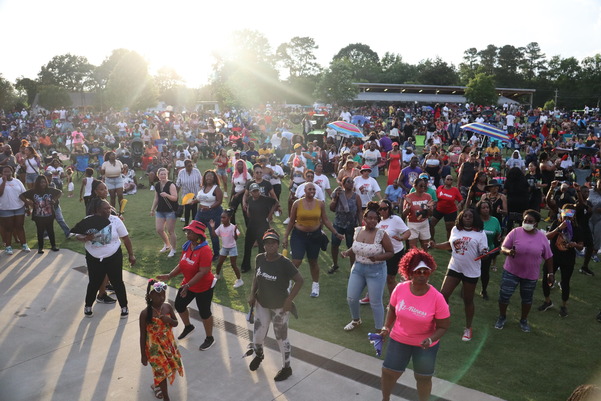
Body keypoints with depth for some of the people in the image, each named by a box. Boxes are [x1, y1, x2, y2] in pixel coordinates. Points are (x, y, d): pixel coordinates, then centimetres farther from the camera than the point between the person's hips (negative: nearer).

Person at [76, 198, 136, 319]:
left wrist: (131, 255, -3)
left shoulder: (115, 220, -11)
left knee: (117, 282, 6)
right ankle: (88, 306, 36)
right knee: (94, 283, 12)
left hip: (113, 257, -1)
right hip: (93, 258, 1)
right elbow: (78, 236, -3)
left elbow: (126, 238, -5)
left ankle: (124, 306, 23)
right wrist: (86, 238, -27)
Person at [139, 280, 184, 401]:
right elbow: (143, 335, -12)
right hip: (154, 347, -5)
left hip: (169, 344, 5)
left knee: (173, 366, 19)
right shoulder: (145, 313, -21)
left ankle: (156, 385, 49)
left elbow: (176, 323, 6)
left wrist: (170, 320, -18)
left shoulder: (168, 307, -9)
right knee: (162, 371, 3)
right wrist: (143, 355, -7)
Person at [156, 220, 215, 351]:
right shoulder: (186, 246, -3)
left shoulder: (205, 250, -28)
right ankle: (188, 326, 48)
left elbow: (203, 272, -30)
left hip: (204, 287, -8)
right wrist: (169, 276, -6)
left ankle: (210, 338, 28)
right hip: (188, 284, 8)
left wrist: (188, 285, -31)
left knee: (204, 312, 6)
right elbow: (181, 265, 6)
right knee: (179, 305, 19)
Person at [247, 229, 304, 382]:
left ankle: (286, 368, 34)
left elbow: (299, 280, -18)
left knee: (281, 338, 11)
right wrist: (252, 294, 0)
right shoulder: (259, 259, -7)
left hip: (280, 307, -4)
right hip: (261, 304, 5)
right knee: (258, 335, 14)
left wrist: (289, 300, -19)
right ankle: (259, 355, 50)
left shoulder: (284, 263, -23)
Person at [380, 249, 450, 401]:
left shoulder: (437, 297, -24)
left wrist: (430, 339, -29)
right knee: (388, 372, 15)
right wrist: (386, 327, -8)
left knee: (423, 377, 17)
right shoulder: (400, 288, -18)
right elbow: (392, 309, 2)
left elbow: (444, 326, -13)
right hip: (399, 340, 2)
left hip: (425, 345, -2)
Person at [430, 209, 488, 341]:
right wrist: (436, 246, 8)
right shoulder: (455, 230, 3)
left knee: (468, 300, 11)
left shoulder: (480, 233, -8)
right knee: (444, 294, -3)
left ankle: (468, 328, 30)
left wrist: (484, 254, -30)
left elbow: (483, 252, -8)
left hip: (471, 271, -3)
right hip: (454, 268, 3)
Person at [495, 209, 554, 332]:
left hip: (531, 275, 2)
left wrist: (550, 273, 5)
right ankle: (502, 317, 27)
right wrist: (508, 251, -31)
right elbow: (503, 248, -9)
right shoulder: (515, 232, -11)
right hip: (511, 271, -1)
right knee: (504, 295, 3)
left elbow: (548, 257, 4)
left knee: (527, 299, 16)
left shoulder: (542, 237, -5)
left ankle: (524, 320, 38)